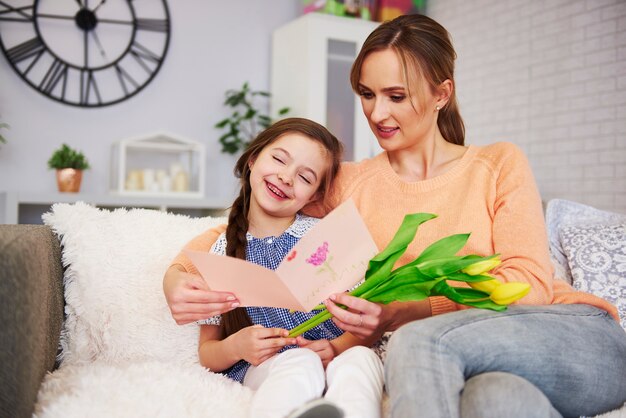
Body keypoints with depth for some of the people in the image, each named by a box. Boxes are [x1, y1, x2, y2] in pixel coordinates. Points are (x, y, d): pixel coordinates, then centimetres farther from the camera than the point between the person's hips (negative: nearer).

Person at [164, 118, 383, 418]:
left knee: (361, 358, -33)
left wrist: (336, 348, -18)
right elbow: (207, 352, 9)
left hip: (333, 360, 1)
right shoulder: (222, 249, 7)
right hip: (261, 369, 0)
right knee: (300, 362, -34)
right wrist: (235, 348, -14)